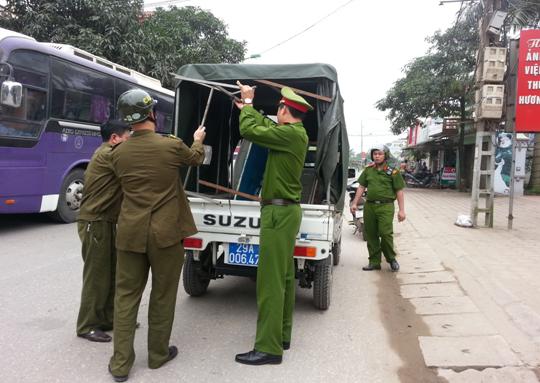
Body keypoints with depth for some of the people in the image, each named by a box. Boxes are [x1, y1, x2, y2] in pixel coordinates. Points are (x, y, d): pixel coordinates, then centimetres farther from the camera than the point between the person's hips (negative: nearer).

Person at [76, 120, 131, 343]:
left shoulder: (111, 155, 18)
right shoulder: (106, 154, -15)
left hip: (107, 222, 10)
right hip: (95, 223, -10)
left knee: (112, 273, 14)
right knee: (96, 276, -3)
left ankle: (108, 318, 25)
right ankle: (87, 326, 9)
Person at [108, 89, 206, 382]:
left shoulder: (118, 153, 1)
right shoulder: (172, 146, -9)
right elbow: (195, 158, 12)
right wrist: (198, 140, 35)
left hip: (130, 234, 3)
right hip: (165, 233, -2)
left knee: (126, 296, 11)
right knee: (162, 295, 12)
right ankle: (158, 354, 27)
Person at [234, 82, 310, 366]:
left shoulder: (291, 134, -16)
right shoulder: (294, 133, 12)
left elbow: (249, 131, -16)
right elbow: (265, 125, 29)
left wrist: (248, 104, 1)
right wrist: (248, 107, 37)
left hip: (279, 212, -10)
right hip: (286, 211, 10)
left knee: (270, 281, -7)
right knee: (283, 278, 14)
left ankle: (268, 348, -1)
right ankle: (281, 335, 25)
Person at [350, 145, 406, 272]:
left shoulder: (393, 172, -1)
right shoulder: (368, 170, 12)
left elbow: (399, 191, -1)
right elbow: (361, 187, 15)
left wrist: (401, 210, -5)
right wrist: (355, 203, 8)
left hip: (385, 206, -4)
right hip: (369, 206, 5)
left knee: (385, 233, -12)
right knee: (371, 235, 7)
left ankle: (391, 259, 11)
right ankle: (374, 262, 18)